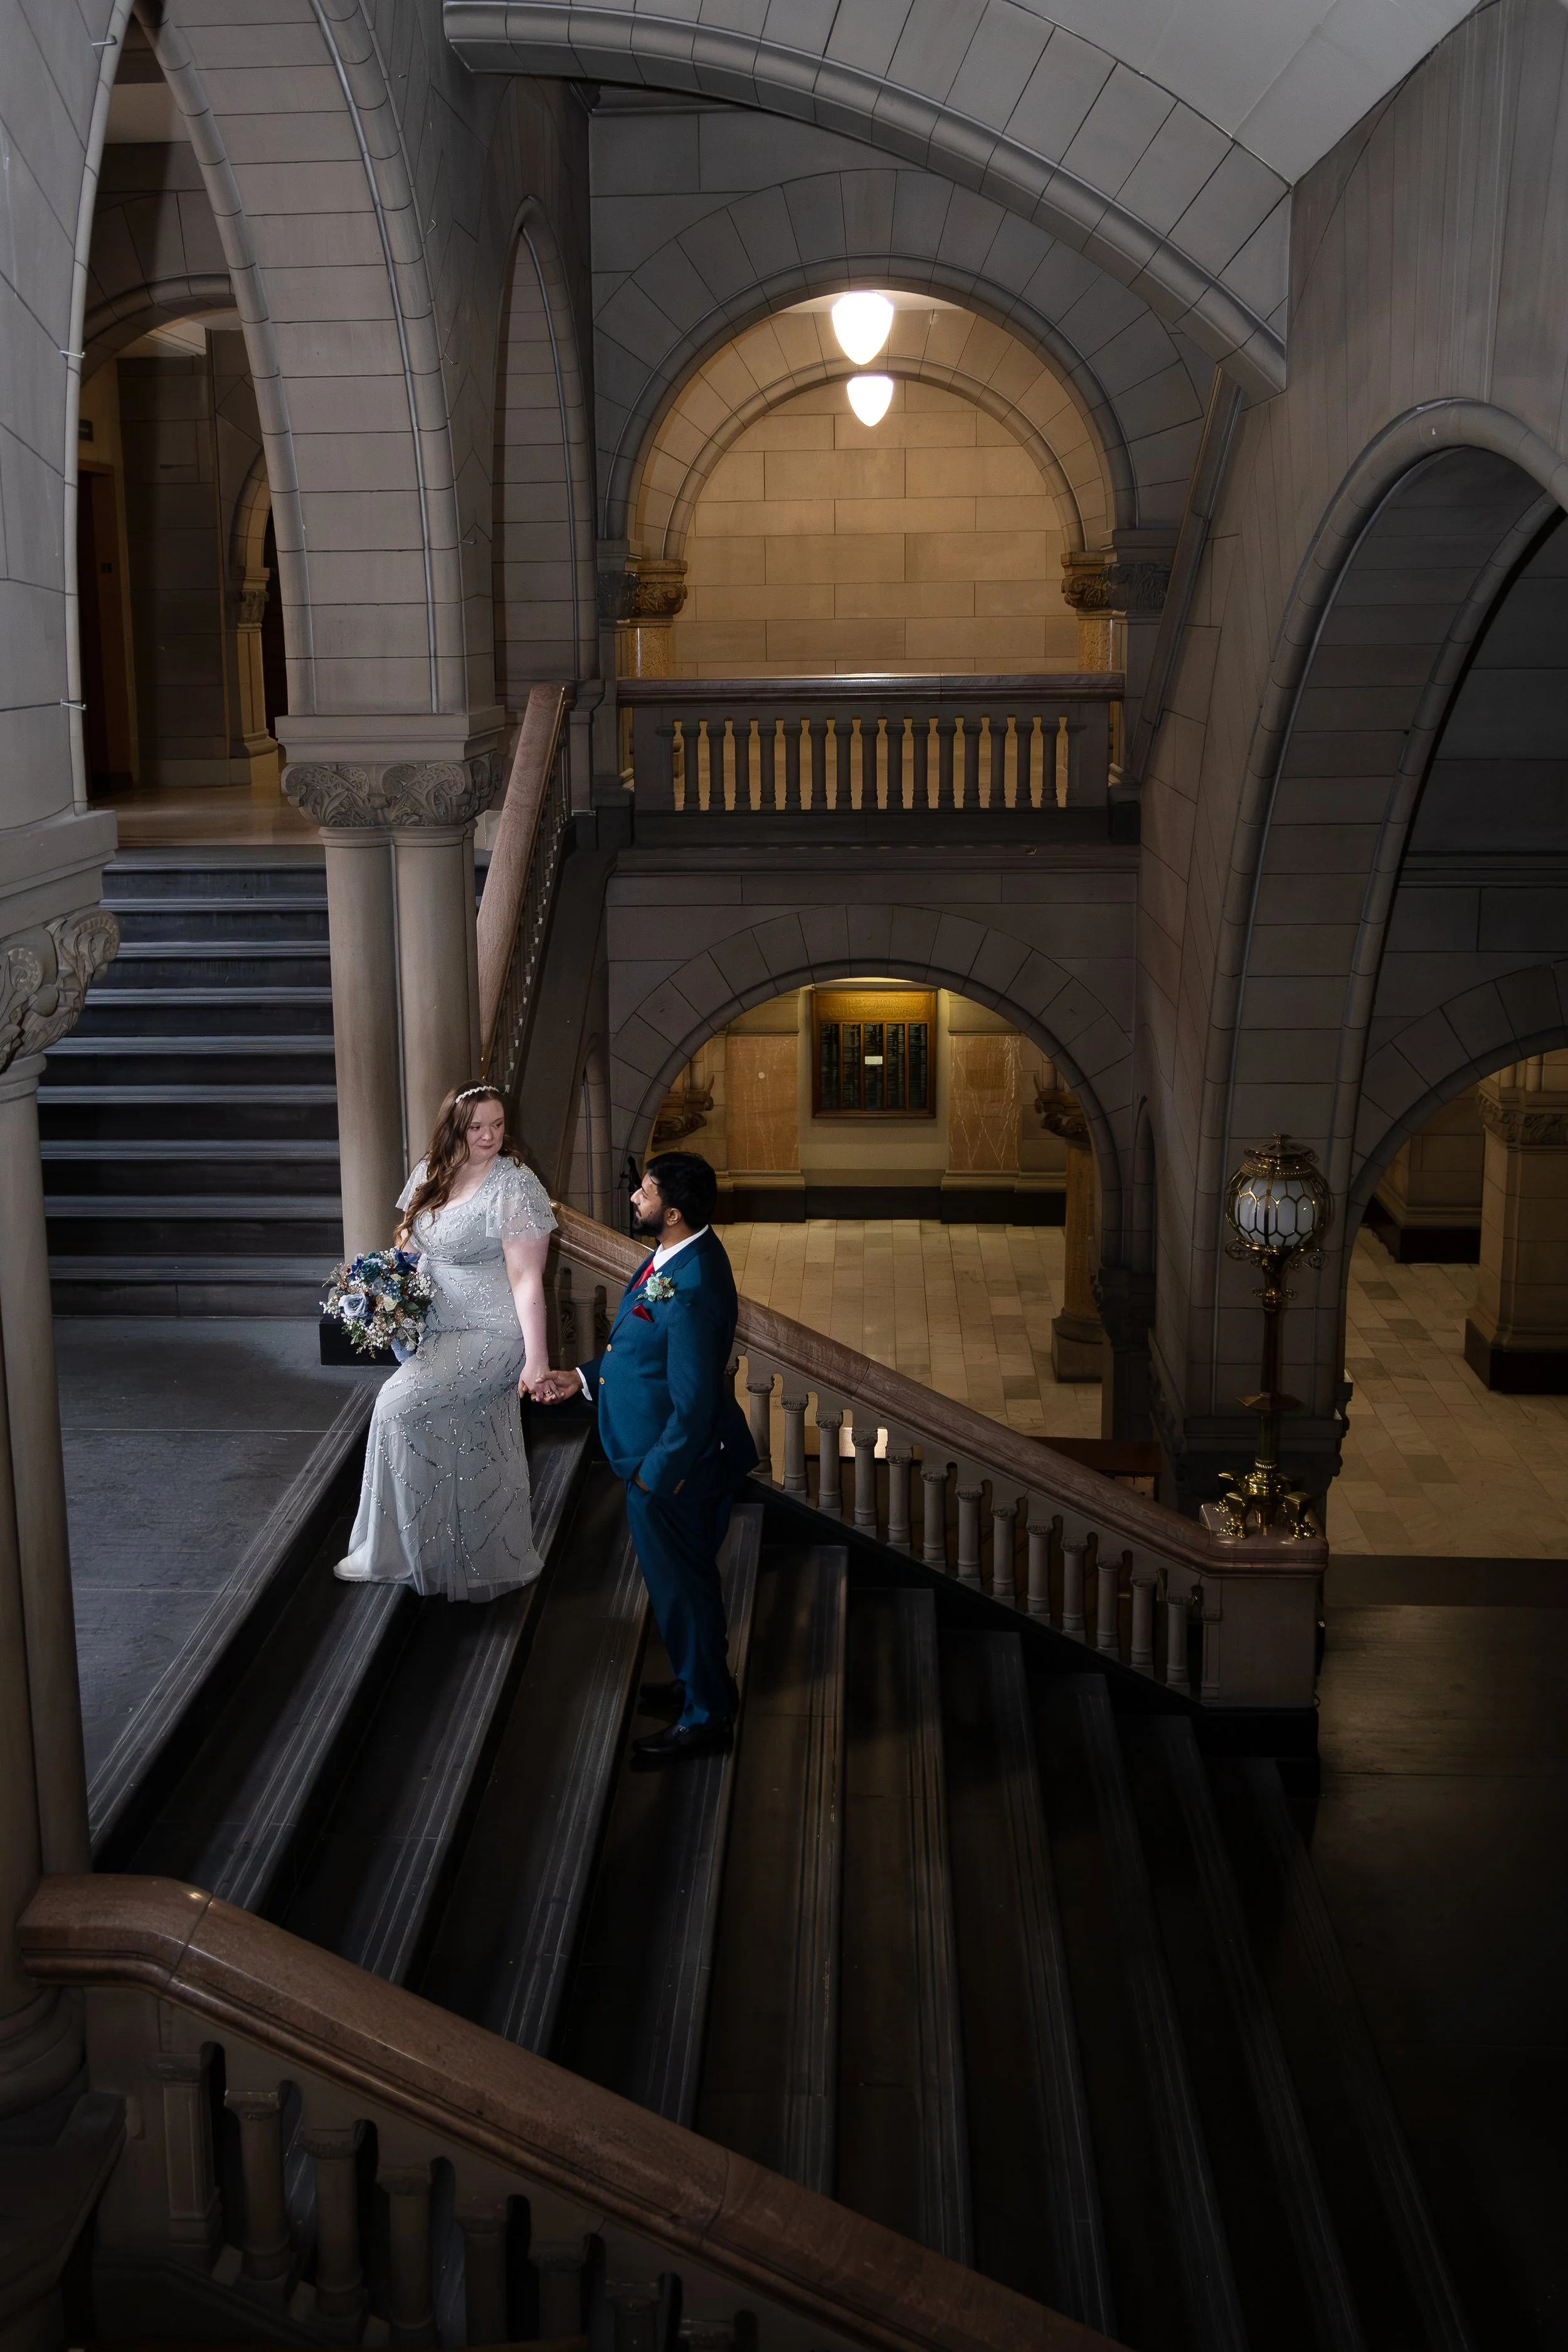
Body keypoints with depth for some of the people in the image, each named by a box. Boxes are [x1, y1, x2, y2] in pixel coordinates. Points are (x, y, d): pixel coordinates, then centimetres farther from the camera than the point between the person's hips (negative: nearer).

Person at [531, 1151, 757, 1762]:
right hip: (665, 1456, 9)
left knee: (680, 1587, 10)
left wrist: (653, 1477, -18)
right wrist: (583, 1379, 7)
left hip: (671, 1468, -9)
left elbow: (695, 1407, -29)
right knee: (689, 1578, 27)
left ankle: (705, 1716, 29)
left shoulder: (690, 1293, -34)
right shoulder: (682, 1252, -3)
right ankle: (704, 1680, 47)